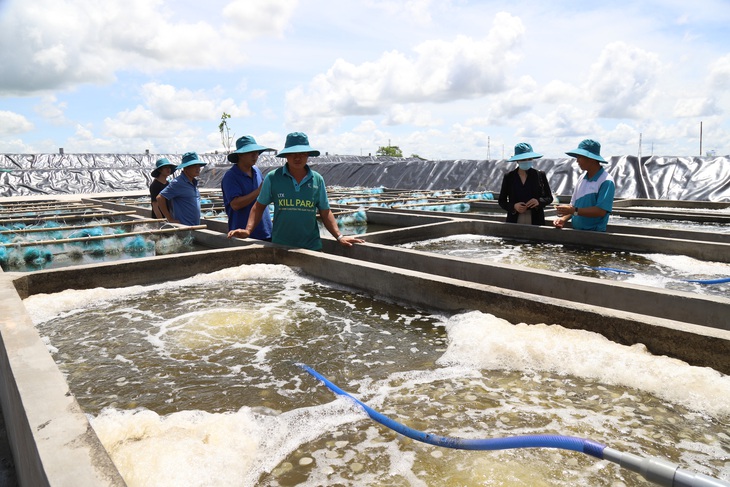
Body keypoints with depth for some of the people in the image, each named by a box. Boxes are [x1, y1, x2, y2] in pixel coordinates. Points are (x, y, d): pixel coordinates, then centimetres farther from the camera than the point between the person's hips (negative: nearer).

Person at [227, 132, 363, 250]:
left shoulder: (317, 180, 4)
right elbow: (259, 206, 6)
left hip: (311, 247, 1)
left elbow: (325, 212, 9)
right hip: (280, 247, -1)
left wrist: (339, 236, 1)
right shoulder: (273, 178, -1)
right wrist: (248, 230, -7)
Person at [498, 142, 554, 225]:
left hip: (536, 222, 0)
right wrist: (513, 206, -13)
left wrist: (539, 201, -12)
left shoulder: (540, 175, 4)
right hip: (514, 223, 0)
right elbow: (502, 201, 7)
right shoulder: (508, 177, 4)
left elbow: (549, 198, 10)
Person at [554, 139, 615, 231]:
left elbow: (601, 211, -21)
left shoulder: (606, 181, -13)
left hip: (594, 234, -6)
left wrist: (574, 211, -23)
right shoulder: (582, 178, 9)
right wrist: (564, 218, -4)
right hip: (576, 232, 6)